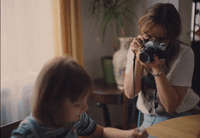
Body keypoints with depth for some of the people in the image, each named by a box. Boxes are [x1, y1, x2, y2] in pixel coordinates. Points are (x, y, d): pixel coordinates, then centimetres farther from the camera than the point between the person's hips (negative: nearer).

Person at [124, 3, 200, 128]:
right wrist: (138, 60, -23)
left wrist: (157, 68, -28)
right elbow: (130, 93, -13)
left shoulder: (184, 53, -18)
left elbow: (171, 106, -19)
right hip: (148, 118, 2)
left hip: (180, 117, -2)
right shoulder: (137, 50, -5)